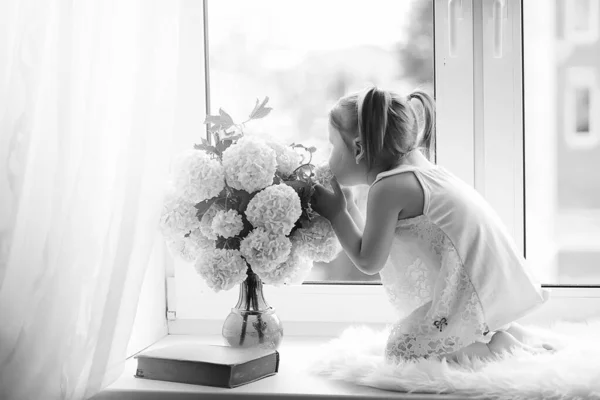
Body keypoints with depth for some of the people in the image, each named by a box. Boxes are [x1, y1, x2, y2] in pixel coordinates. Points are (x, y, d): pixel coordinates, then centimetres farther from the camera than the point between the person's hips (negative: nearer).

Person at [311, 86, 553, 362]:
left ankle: (499, 347, -7)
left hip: (476, 288, -10)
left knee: (400, 349, -5)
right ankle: (513, 334, 16)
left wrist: (336, 214, -3)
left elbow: (369, 261, -11)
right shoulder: (415, 167, 13)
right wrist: (348, 206, 18)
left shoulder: (388, 188, -16)